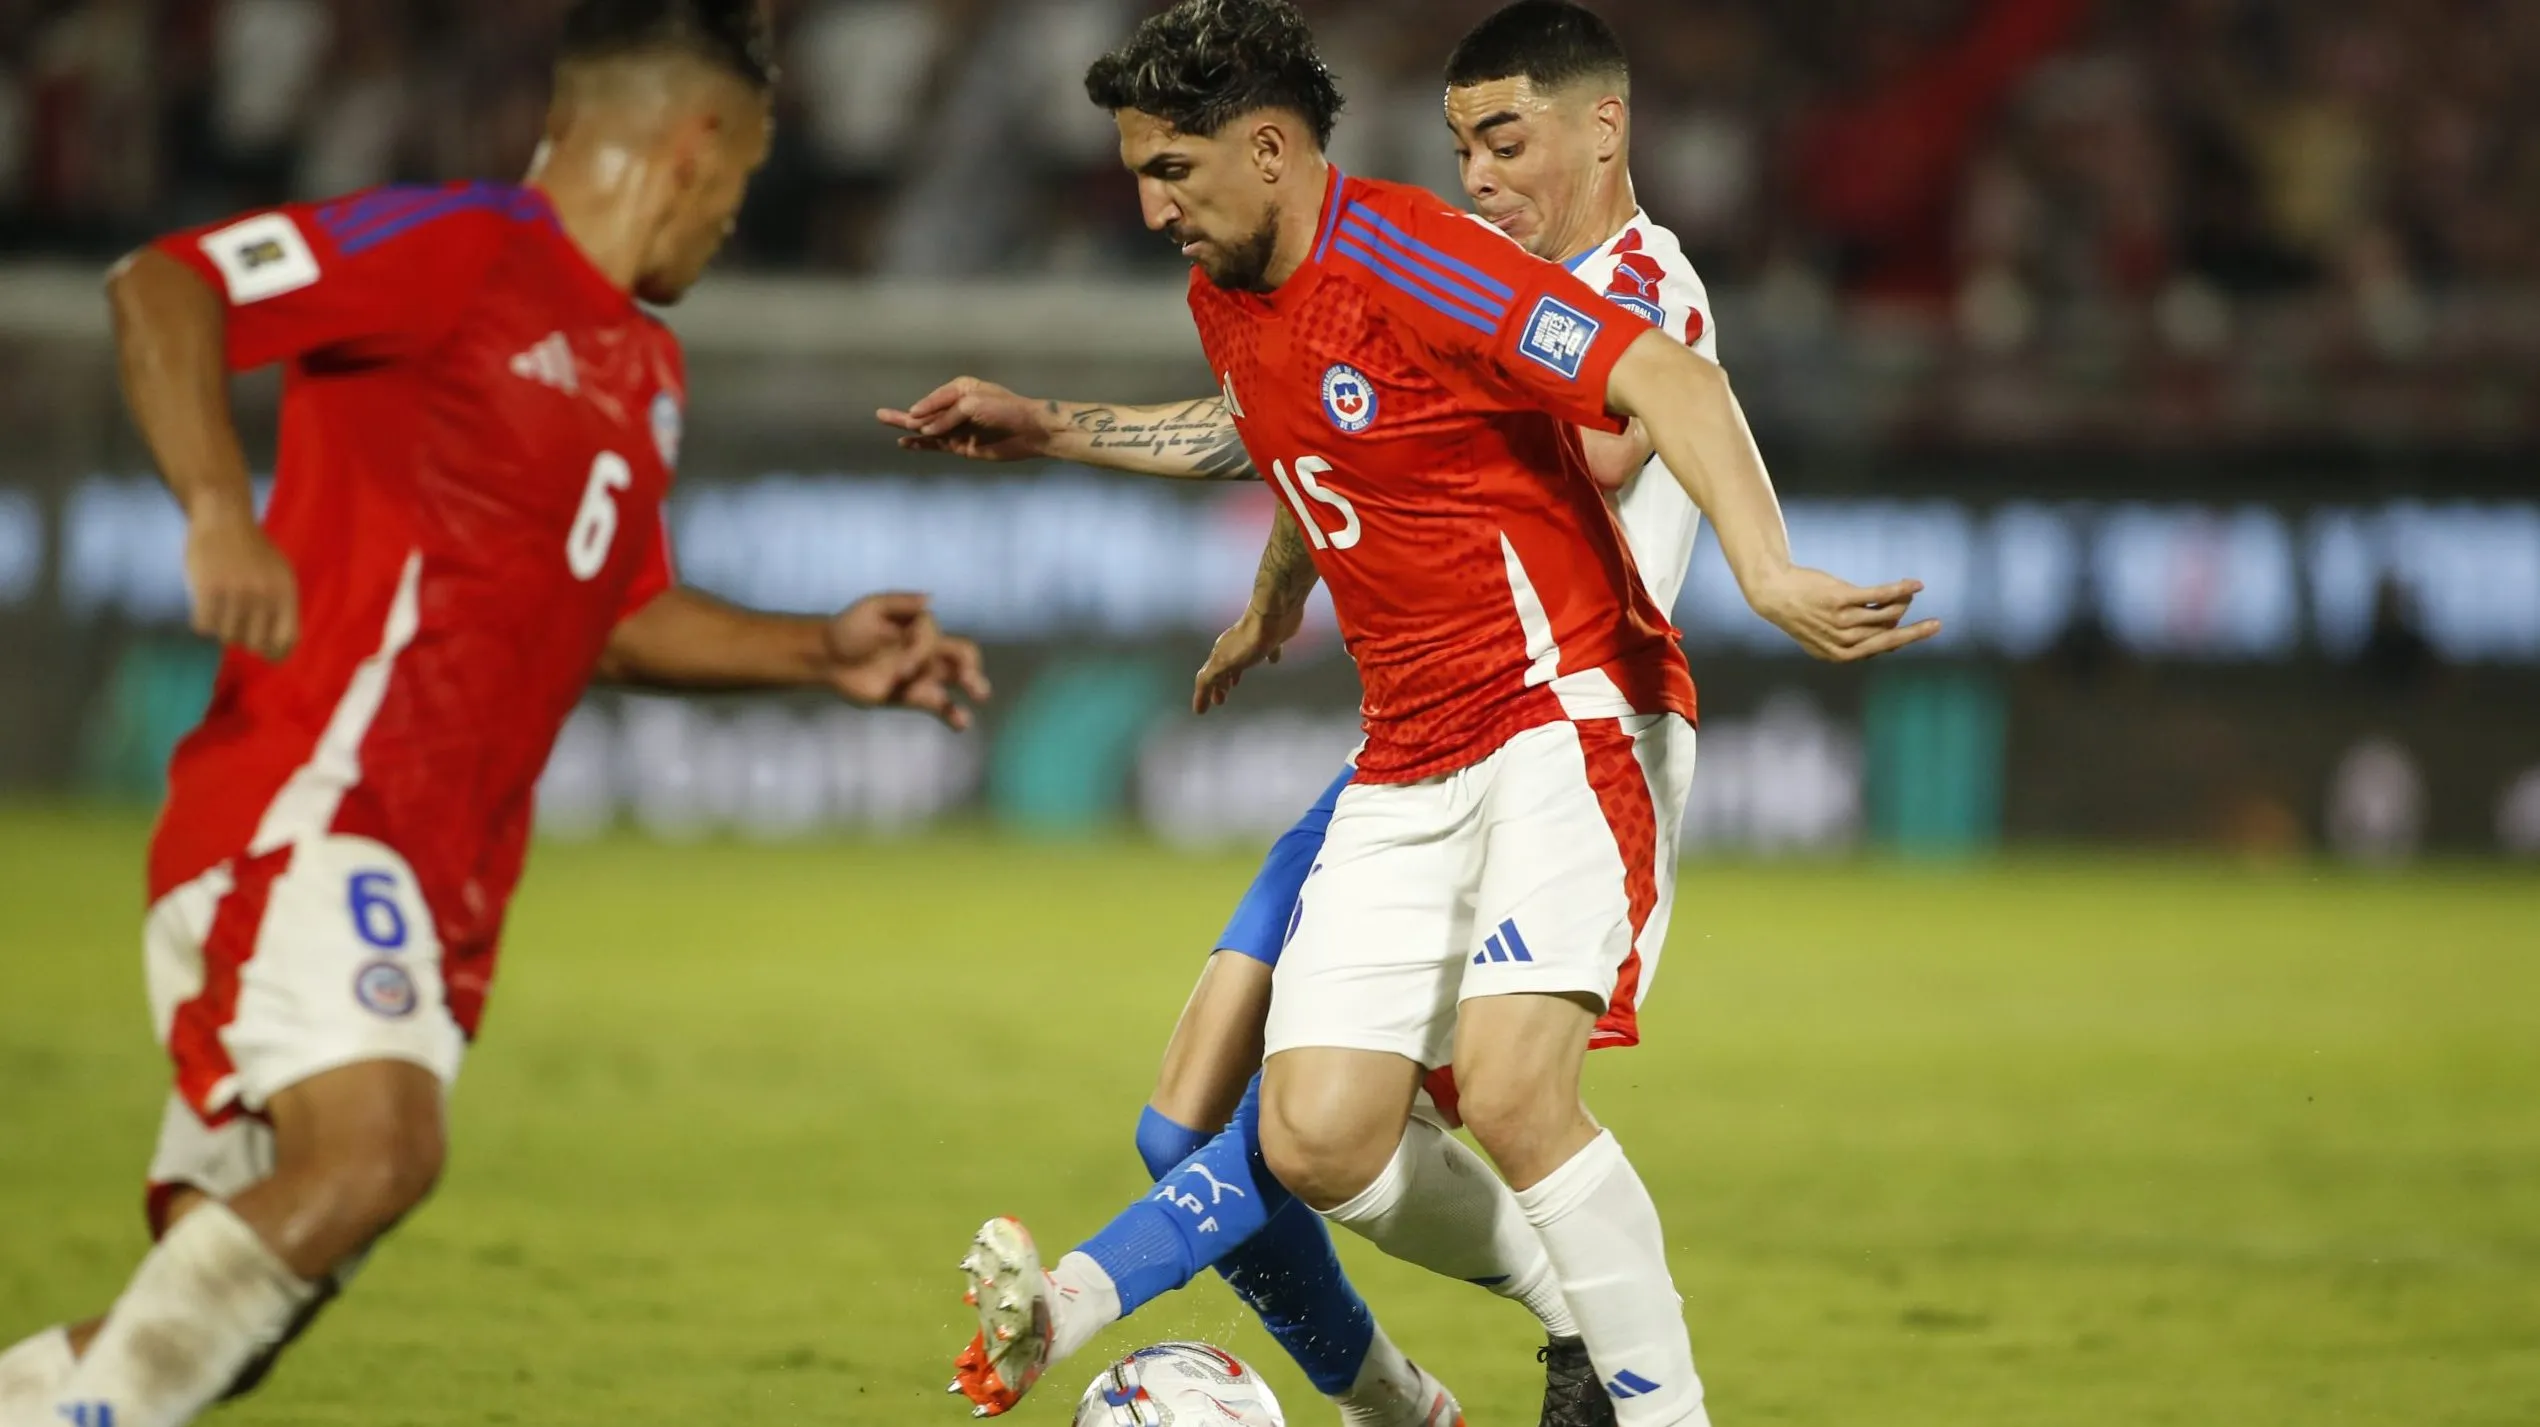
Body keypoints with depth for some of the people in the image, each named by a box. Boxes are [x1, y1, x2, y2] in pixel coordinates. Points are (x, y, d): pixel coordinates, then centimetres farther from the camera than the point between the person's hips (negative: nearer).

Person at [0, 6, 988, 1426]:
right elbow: (163, 287, -15)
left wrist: (822, 654, 27)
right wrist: (221, 508, -28)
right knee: (374, 1144, -31)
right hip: (307, 814, -9)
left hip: (437, 888, 9)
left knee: (223, 1305, 2)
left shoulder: (646, 373, 23)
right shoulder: (458, 247, -6)